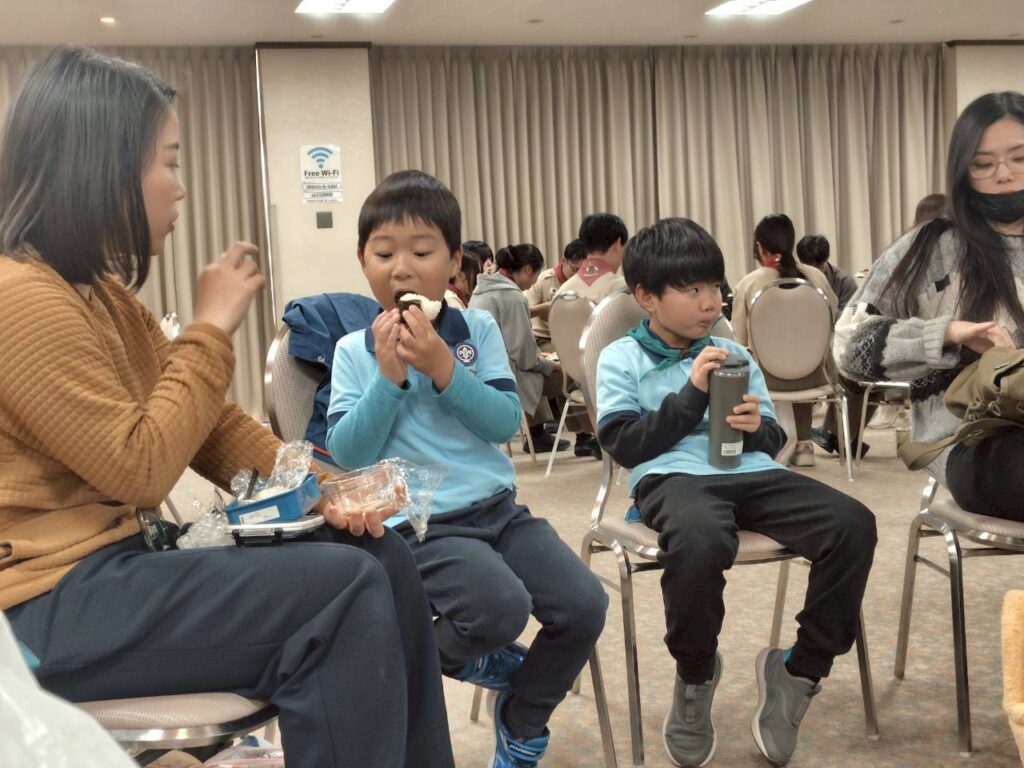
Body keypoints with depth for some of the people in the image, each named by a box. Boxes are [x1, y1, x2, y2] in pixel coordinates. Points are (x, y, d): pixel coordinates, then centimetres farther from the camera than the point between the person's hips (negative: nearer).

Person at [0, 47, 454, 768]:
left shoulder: (101, 292, 12)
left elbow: (205, 420, 13)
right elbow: (139, 468, -21)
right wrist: (212, 326, -14)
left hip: (119, 556, 10)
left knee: (378, 553, 1)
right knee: (344, 590, -20)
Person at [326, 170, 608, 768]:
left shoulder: (478, 328, 4)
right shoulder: (353, 351, 0)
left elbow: (506, 423, -5)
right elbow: (348, 453, -8)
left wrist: (443, 368, -17)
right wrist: (389, 376, -17)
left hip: (498, 507, 4)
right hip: (421, 522, -4)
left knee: (584, 606, -10)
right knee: (500, 607, -31)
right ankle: (450, 654, 8)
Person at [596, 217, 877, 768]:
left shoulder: (734, 354, 21)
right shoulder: (620, 360, 8)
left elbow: (774, 439, 20)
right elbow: (625, 445, -2)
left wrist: (757, 427, -5)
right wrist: (691, 394, -8)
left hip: (750, 473, 5)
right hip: (671, 477, -5)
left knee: (853, 523, -21)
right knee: (699, 541, -42)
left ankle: (801, 669, -4)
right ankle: (694, 677, -11)